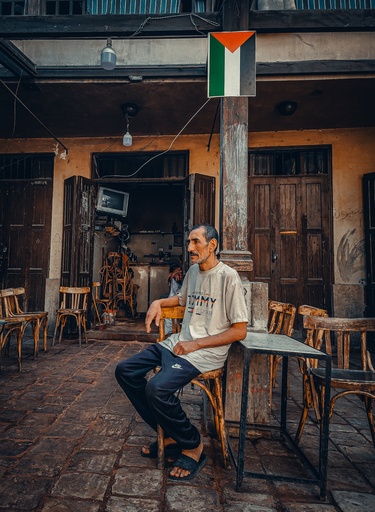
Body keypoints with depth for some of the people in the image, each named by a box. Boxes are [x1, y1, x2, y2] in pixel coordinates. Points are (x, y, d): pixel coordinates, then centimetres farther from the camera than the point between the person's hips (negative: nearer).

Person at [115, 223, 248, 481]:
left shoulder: (228, 277, -13)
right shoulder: (193, 272, 11)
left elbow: (240, 331, -14)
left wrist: (196, 344, -16)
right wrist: (158, 302, 13)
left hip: (207, 352, -8)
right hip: (178, 343, 8)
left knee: (157, 388, -28)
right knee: (125, 371, 1)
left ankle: (193, 445, 1)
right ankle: (169, 435, 11)